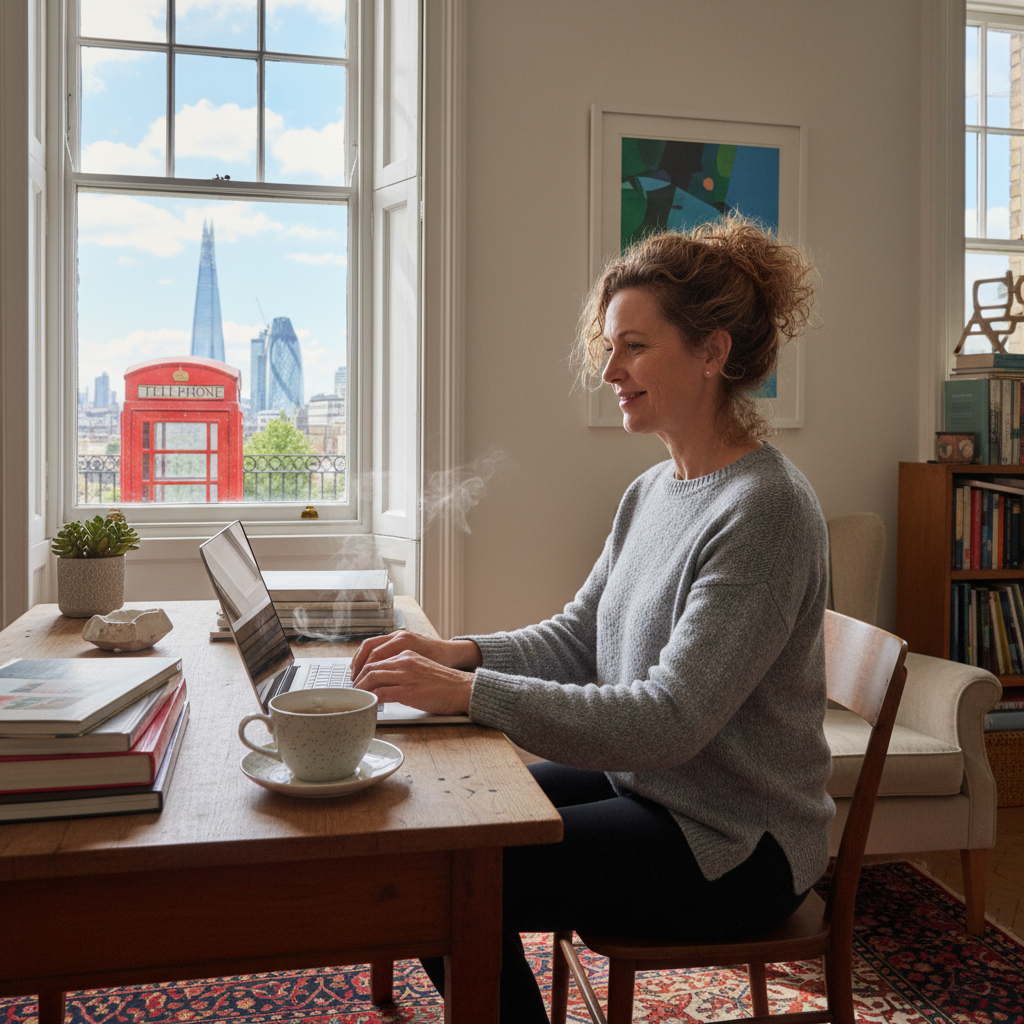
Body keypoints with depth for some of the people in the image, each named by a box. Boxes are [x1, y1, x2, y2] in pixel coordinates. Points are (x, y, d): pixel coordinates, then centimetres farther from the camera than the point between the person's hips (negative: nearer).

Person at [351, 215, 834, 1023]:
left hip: (731, 844, -8)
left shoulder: (765, 509, -24)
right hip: (640, 787, 8)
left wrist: (470, 692, -30)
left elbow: (671, 720, -28)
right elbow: (577, 638, 8)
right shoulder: (651, 493, 5)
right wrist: (460, 652, -10)